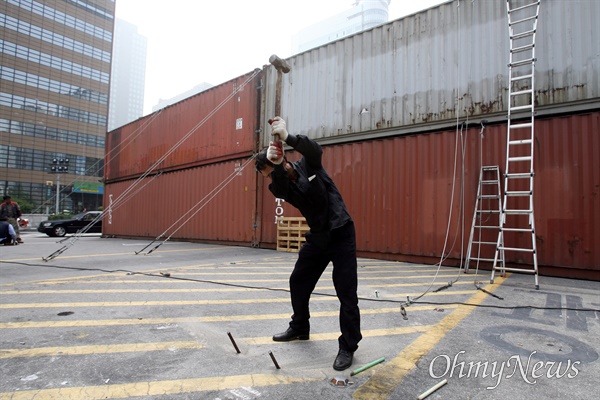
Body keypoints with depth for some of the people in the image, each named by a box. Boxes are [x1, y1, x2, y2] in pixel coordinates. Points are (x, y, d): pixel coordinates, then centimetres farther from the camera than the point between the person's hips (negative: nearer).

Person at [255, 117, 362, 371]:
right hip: (317, 237, 6)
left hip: (341, 234, -6)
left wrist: (287, 137, -44)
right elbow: (280, 189, -25)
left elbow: (315, 150, -31)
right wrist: (276, 166, -44)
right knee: (298, 282, 13)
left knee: (346, 292, -6)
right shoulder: (280, 184, -1)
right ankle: (300, 328, 35)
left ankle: (348, 346, 9)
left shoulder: (308, 165, -8)